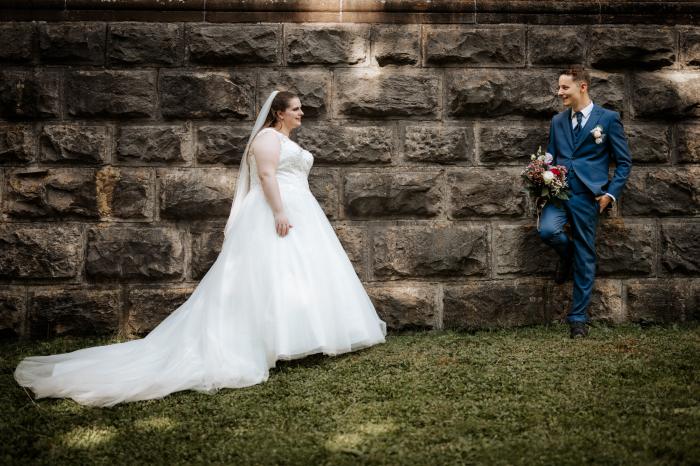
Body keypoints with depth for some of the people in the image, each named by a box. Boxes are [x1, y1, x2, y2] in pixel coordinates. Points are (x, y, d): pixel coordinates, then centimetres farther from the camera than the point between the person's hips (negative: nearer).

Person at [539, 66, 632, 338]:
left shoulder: (608, 119, 2)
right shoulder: (557, 121, 15)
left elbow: (624, 162, 4)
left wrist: (611, 193, -6)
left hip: (587, 195, -3)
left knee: (585, 256, 2)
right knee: (548, 230, -26)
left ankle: (578, 318, 14)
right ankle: (566, 254, 11)